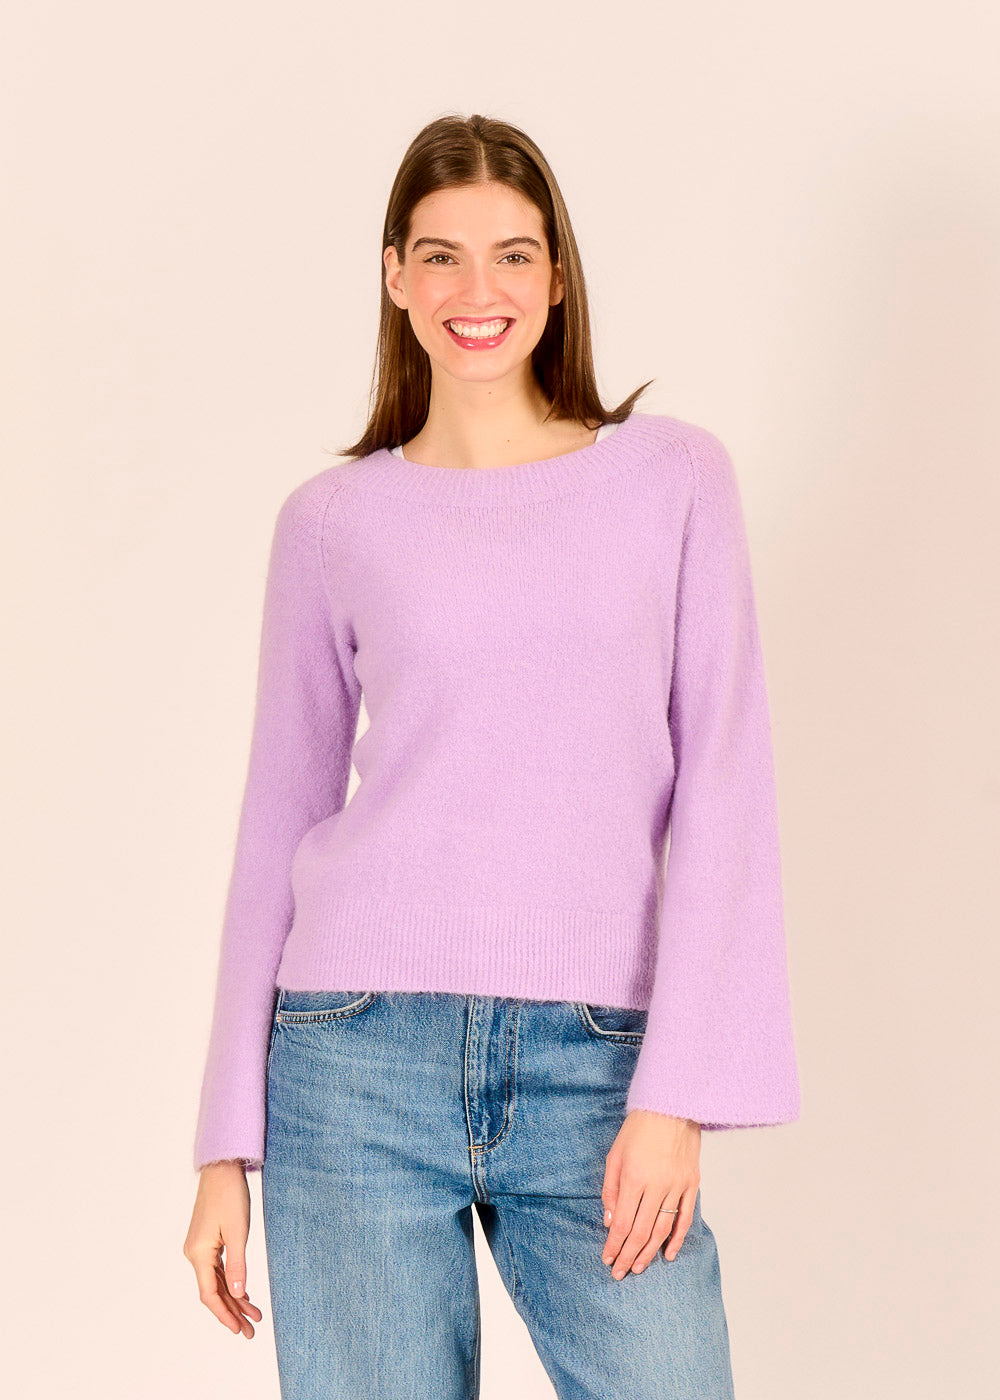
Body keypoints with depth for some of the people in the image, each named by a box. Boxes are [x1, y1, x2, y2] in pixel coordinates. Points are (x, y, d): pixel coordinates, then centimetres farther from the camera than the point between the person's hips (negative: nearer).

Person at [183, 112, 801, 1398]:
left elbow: (722, 791, 0)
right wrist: (227, 1147, 7)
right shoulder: (332, 522, 7)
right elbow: (279, 822, 10)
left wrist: (675, 1097, -8)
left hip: (595, 1066, 0)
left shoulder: (674, 477, 6)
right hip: (363, 1055, 1)